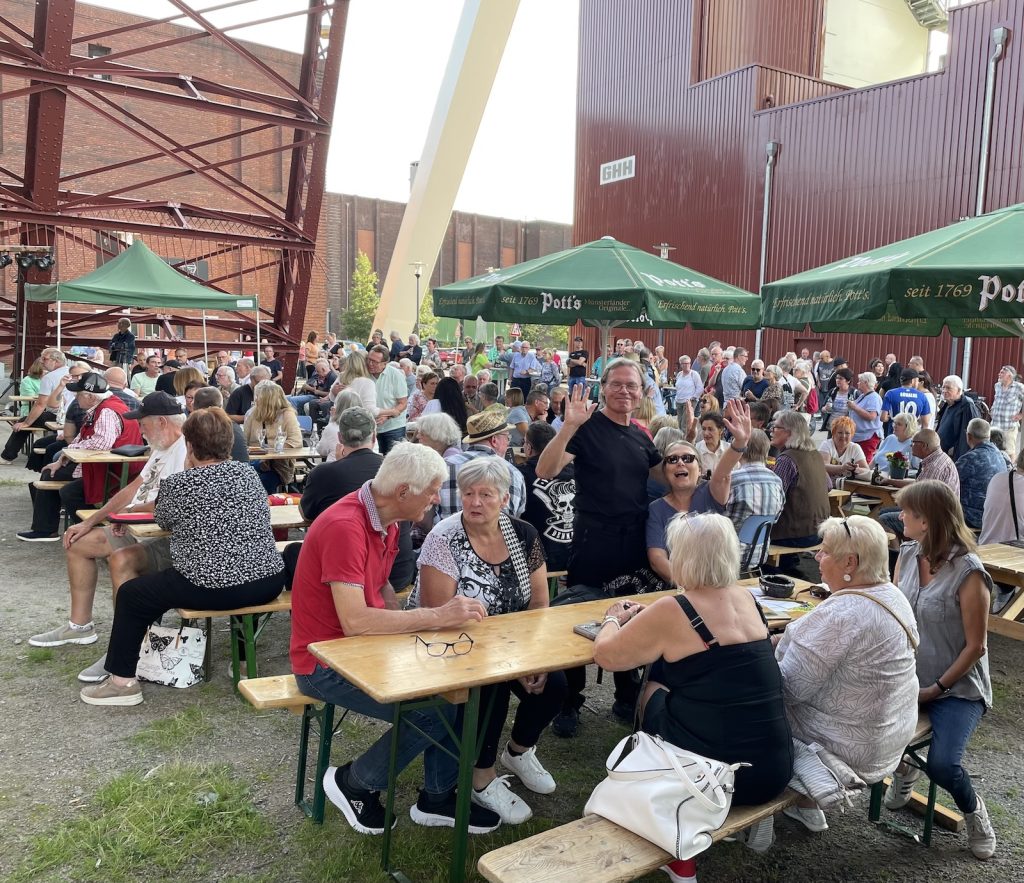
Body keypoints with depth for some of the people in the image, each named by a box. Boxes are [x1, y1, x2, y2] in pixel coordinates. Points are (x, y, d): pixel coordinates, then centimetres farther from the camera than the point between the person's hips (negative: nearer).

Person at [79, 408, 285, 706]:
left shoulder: (178, 484, -7)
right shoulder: (248, 473, 6)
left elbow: (163, 521, 12)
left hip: (214, 589, -5)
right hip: (269, 584, 5)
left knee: (130, 594, 15)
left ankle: (122, 680, 20)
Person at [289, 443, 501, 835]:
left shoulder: (386, 522, 4)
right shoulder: (344, 527, -26)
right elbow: (354, 620, -32)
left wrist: (414, 628, -3)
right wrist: (436, 616, -29)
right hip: (326, 663, -9)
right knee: (434, 710, -20)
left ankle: (439, 796, 11)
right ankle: (354, 783, 4)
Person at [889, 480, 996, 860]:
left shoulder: (969, 573, -19)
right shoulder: (907, 555, -1)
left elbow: (975, 647, -14)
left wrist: (936, 689, -13)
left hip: (957, 687, -5)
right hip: (908, 676, 5)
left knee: (942, 765, -22)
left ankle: (973, 810, 15)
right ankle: (903, 765, 19)